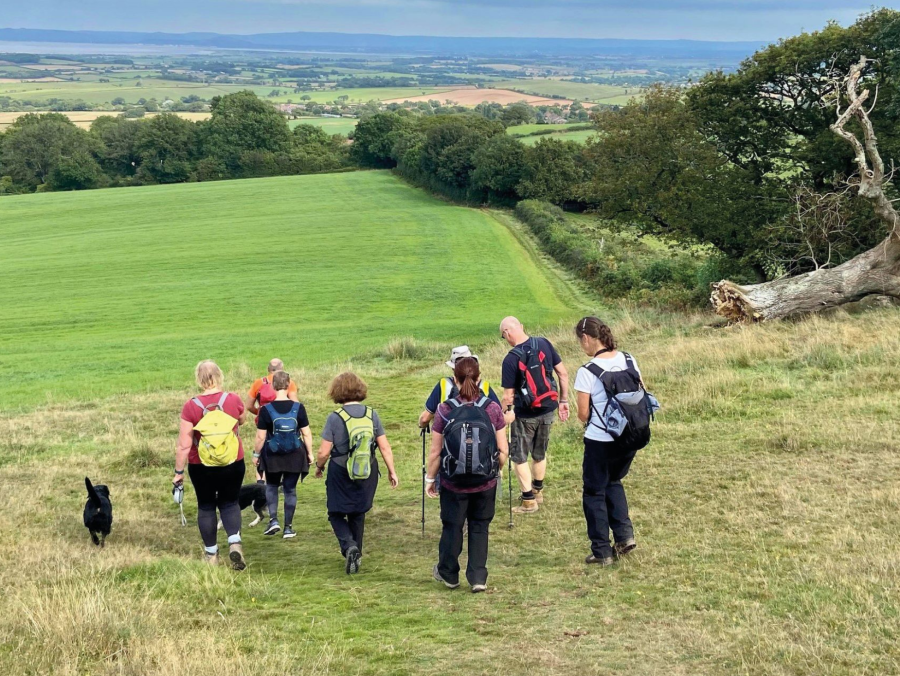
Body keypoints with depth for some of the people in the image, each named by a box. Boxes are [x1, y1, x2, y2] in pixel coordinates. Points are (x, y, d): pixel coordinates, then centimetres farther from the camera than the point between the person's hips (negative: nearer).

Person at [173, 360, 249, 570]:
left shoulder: (191, 406, -14)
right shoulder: (234, 400, -10)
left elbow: (184, 445, -12)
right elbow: (242, 420, 13)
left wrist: (179, 471, -3)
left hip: (201, 467, -1)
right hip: (233, 464, 1)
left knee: (206, 507, 15)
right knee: (230, 503, 17)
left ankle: (211, 555, 19)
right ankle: (234, 542, -6)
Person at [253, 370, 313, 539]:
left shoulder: (266, 410, -12)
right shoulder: (298, 408, -9)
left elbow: (261, 437, -8)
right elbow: (306, 433, -5)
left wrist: (256, 454, 6)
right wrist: (310, 453, 7)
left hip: (272, 455, -1)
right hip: (294, 455, 1)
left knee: (271, 486, 20)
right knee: (290, 489, 12)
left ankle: (273, 520, 6)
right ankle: (288, 527, 16)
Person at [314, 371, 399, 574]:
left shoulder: (335, 418, -13)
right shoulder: (372, 415, -4)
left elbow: (324, 452, -11)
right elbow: (385, 447, -2)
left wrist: (319, 467, 9)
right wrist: (392, 471, 8)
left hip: (341, 474, -4)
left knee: (336, 513, 11)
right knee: (358, 514, 21)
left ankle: (349, 545, -13)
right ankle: (356, 554, 27)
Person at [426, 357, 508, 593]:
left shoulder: (445, 410, -12)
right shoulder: (493, 409, -8)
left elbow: (435, 452, -8)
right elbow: (503, 451, -5)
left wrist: (430, 478, 7)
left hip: (453, 484, -1)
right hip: (485, 483, 1)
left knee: (452, 527, 16)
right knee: (480, 528, 15)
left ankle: (448, 574, 32)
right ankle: (478, 577, 14)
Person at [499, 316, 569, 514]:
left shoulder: (511, 359, -20)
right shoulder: (544, 344, -5)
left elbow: (508, 396, -16)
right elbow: (563, 374, -1)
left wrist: (504, 414, 0)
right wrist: (564, 400, 9)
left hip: (525, 414, -6)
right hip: (547, 410, 6)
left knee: (519, 457, 10)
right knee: (540, 454, 23)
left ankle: (529, 501, 13)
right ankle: (538, 491, 38)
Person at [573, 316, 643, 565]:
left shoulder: (587, 372, -17)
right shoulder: (628, 360, -1)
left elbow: (583, 413, -12)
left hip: (600, 440, -6)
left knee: (594, 492, 11)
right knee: (613, 482, 27)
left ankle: (602, 551, 13)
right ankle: (624, 533, 14)